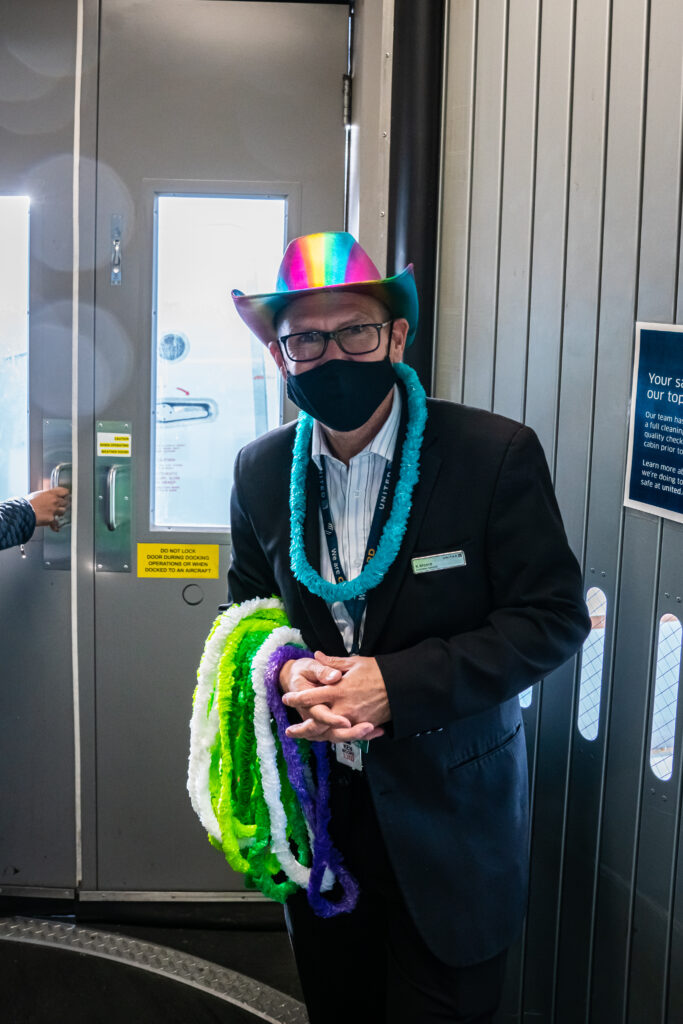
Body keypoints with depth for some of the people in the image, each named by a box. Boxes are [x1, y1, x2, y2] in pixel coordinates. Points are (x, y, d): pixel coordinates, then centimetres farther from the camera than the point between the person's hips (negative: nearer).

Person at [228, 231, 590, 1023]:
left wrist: (397, 684, -23)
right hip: (315, 803, 4)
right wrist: (284, 672, -14)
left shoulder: (495, 454, -15)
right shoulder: (261, 470, -1)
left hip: (448, 806, -3)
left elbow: (553, 619, -14)